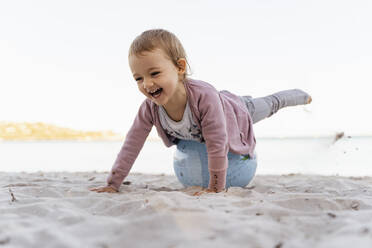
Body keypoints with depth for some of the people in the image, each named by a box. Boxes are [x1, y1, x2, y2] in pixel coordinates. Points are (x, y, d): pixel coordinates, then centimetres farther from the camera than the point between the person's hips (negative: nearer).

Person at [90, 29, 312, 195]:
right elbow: (132, 144, -26)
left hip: (235, 113, -3)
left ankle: (299, 96, 56)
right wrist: (113, 183, -27)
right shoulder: (149, 108, -35)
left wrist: (216, 187, -39)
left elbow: (217, 144, -45)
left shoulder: (203, 96, -51)